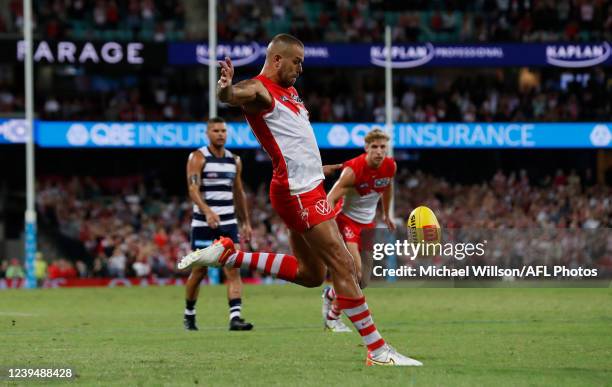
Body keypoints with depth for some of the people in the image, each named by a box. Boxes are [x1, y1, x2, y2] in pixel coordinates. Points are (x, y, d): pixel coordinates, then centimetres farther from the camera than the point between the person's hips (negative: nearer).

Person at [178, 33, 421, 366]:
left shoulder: (288, 90, 18)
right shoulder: (259, 89, -10)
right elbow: (231, 95, -33)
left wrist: (317, 167, 43)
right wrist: (226, 88, -56)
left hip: (307, 186, 10)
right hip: (298, 191, -10)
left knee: (310, 274, 13)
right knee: (343, 267, -10)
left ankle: (227, 255, 13)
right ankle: (377, 351, -9)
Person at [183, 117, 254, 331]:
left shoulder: (234, 160, 12)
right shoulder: (198, 158, -6)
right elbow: (193, 189, -18)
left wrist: (246, 222, 19)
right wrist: (207, 211, -34)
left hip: (228, 223, 4)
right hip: (203, 223, -4)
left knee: (233, 270, -11)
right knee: (199, 271, 5)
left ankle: (235, 317, -18)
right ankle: (189, 314, 26)